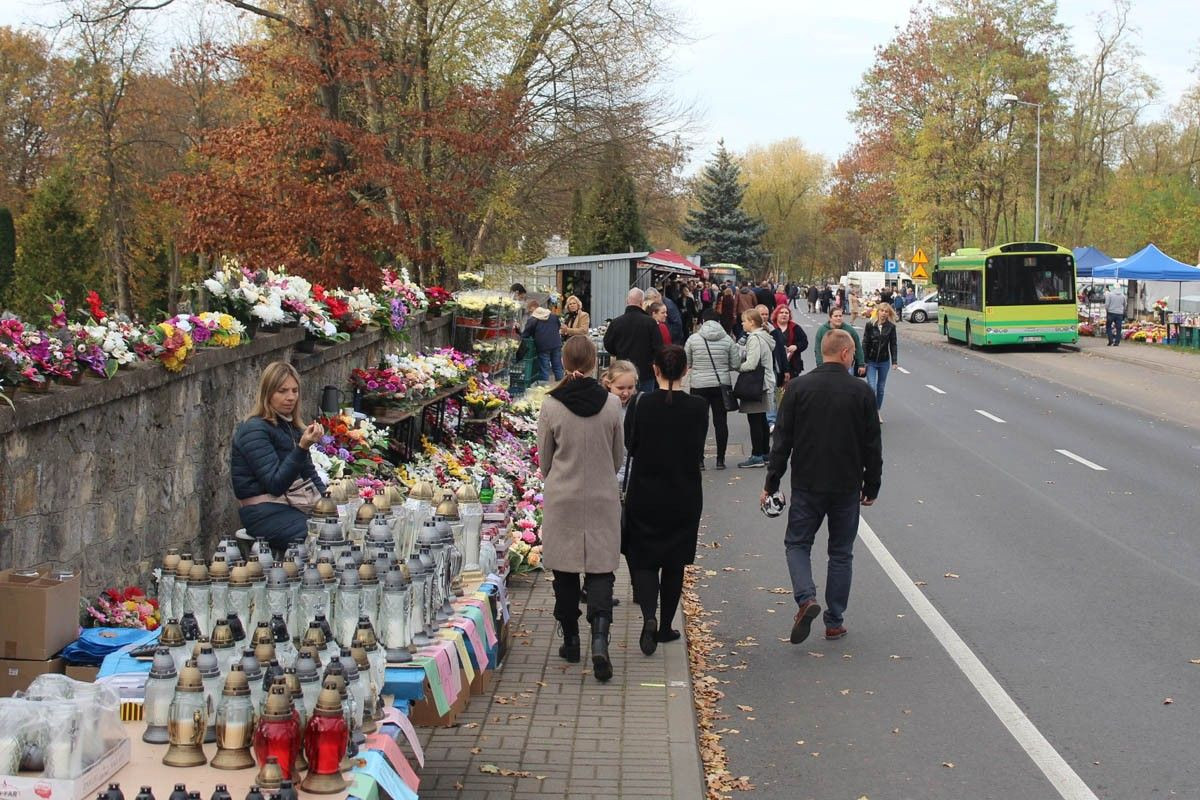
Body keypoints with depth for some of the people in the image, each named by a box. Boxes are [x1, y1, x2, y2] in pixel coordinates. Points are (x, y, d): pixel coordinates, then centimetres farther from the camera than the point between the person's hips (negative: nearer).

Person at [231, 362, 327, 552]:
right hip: (265, 513, -8)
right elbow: (276, 485, -17)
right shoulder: (254, 430, -10)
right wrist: (302, 447, -26)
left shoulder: (291, 427, 15)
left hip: (294, 506, 8)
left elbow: (310, 474, 21)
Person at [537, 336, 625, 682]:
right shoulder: (611, 404, -7)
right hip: (603, 498, 0)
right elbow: (619, 456, 6)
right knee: (600, 569, 3)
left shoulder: (551, 406, -9)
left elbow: (544, 459, 2)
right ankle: (599, 638, -14)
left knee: (565, 572, 12)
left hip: (562, 498, 0)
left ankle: (571, 640, 21)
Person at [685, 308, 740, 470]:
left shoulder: (693, 339, -4)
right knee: (721, 422, 6)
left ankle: (699, 459, 5)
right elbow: (735, 364, 1)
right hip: (722, 385, 1)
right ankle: (720, 459, 8)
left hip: (699, 385, -1)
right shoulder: (727, 339, -2)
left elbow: (686, 364, 1)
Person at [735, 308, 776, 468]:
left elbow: (751, 364, -22)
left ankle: (757, 456, -3)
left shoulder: (754, 339, -17)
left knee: (754, 420, -6)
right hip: (763, 383, 10)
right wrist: (738, 363, 9)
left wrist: (735, 366, -8)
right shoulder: (764, 337, 14)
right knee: (761, 420, 15)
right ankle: (765, 453, 22)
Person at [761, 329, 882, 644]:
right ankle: (835, 621, 14)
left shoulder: (798, 388, -5)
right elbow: (873, 444, 0)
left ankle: (806, 598, -11)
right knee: (841, 553, 12)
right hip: (847, 487, 0)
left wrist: (772, 483, 3)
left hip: (807, 485, 0)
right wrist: (872, 486, 11)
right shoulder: (861, 392, -5)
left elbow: (782, 439, -4)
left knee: (797, 543, 13)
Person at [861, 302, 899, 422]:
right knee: (872, 387, -11)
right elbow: (865, 343, -4)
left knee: (881, 388, 11)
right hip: (871, 361, -2)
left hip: (884, 362, 2)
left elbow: (893, 344, 1)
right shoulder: (870, 325, -6)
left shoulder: (891, 327, -3)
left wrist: (894, 361, -4)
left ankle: (878, 411, 24)